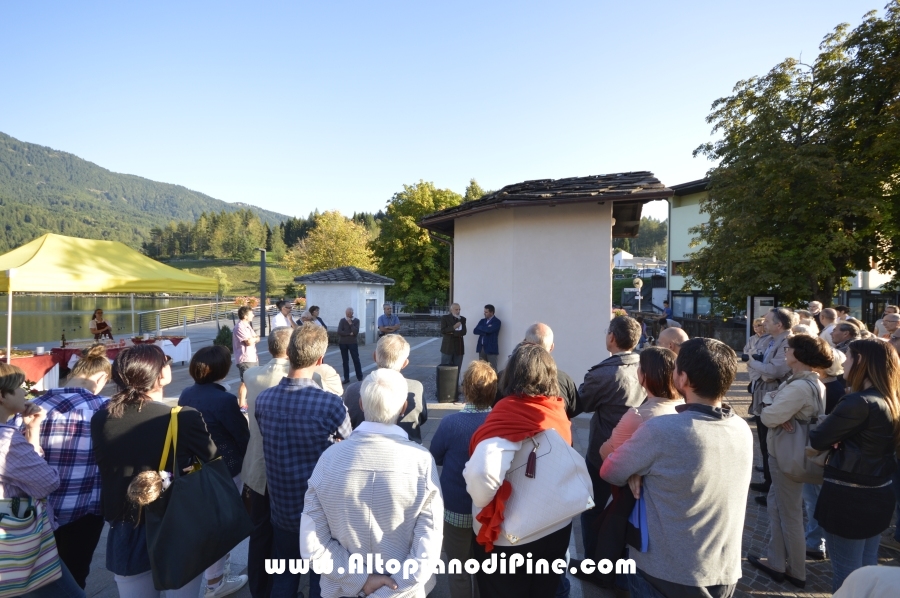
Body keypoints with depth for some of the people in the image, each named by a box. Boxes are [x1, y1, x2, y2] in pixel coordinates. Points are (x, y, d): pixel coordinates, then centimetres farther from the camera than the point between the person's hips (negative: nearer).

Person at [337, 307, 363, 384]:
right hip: (343, 343, 2)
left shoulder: (356, 320, 1)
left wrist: (350, 323, -13)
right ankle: (346, 378, 12)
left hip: (353, 343, -2)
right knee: (345, 361, 6)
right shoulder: (342, 321, 4)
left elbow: (355, 332, -13)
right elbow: (339, 332, -8)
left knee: (356, 360, -3)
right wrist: (349, 333, -13)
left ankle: (360, 378, 3)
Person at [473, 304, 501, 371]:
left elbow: (488, 330, -18)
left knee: (492, 369, -6)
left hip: (491, 348, -6)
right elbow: (475, 331, 4)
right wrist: (485, 331, -9)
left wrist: (481, 328, -1)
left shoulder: (496, 321, -4)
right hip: (481, 347, 6)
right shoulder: (482, 320, 15)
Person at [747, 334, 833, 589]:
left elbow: (768, 417, -27)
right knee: (777, 505, 20)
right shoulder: (813, 382, 6)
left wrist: (770, 406, -7)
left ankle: (797, 572, 26)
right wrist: (779, 412, -15)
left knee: (790, 513, 8)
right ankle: (776, 561, 32)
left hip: (787, 455, -10)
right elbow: (776, 408, 6)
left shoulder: (800, 387, -28)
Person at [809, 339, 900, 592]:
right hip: (878, 492, 8)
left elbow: (817, 440, -18)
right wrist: (836, 440, -9)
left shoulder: (859, 402, -24)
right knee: (867, 564, 23)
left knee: (846, 570, 8)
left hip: (849, 495, -8)